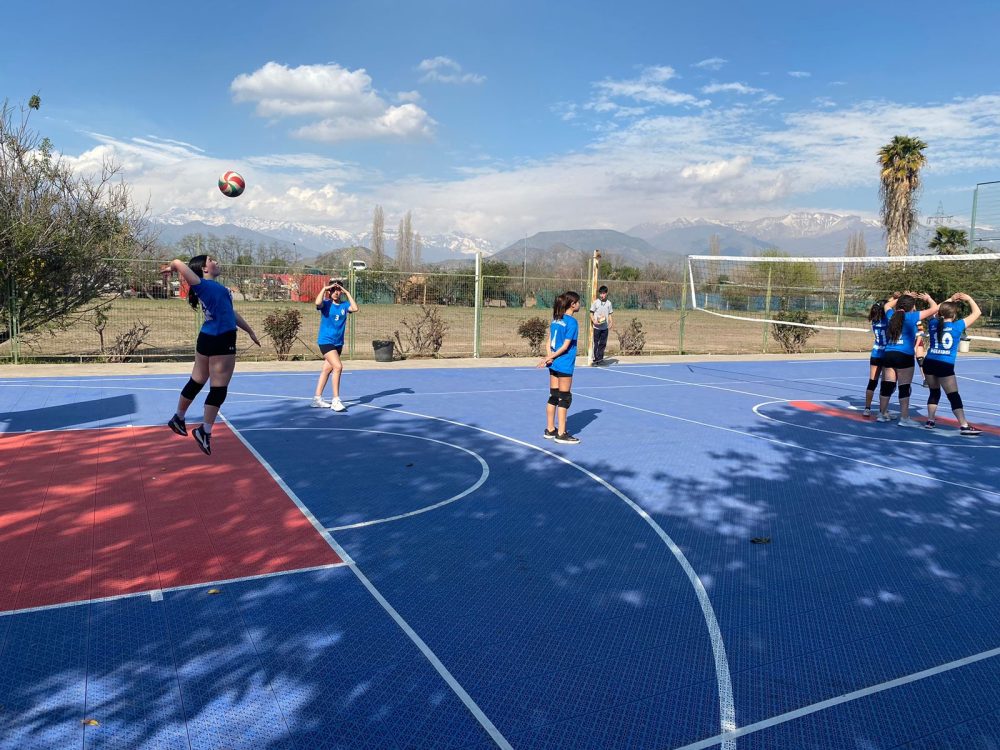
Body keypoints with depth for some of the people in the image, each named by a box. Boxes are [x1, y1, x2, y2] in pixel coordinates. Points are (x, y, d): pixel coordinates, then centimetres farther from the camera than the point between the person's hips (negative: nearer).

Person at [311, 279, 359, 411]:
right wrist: (324, 288, -17)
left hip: (338, 342, 6)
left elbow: (355, 308, -14)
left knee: (327, 370, 13)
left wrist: (347, 293, -9)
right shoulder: (326, 304, -6)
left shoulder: (344, 305, 5)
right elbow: (318, 302, -28)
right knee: (338, 367, -19)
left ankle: (317, 399, 23)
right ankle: (336, 400, -15)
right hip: (326, 341, -6)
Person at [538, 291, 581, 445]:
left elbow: (549, 341, 7)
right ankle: (561, 434, 4)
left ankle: (550, 430, 21)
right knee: (564, 399, 0)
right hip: (565, 365, -8)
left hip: (554, 364, 8)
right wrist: (550, 357, -8)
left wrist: (549, 356, -5)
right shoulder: (572, 322, -13)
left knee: (553, 397, 14)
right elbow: (566, 346, -14)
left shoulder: (555, 319, 10)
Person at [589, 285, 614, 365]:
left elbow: (610, 314, 14)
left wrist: (611, 323, 0)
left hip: (605, 327, 3)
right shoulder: (595, 302, -2)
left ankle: (600, 359, 14)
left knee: (603, 343, 5)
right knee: (596, 343, 0)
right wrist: (594, 321, -16)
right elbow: (591, 313, 0)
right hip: (597, 327, -3)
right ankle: (595, 359, 7)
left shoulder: (608, 303, 7)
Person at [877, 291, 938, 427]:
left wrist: (904, 297, 35)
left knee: (887, 386, 11)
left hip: (888, 354, 5)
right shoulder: (911, 317, -5)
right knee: (904, 388, 0)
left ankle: (882, 414, 20)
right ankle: (904, 418, 2)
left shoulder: (891, 315, 8)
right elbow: (934, 308, -2)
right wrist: (928, 298, 17)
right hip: (904, 356, -5)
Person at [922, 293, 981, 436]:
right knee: (954, 396, -4)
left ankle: (930, 420, 19)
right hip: (945, 366, -5)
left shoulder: (933, 323, 6)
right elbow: (977, 312, 4)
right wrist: (968, 298, 14)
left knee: (934, 392, 19)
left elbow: (936, 311, 29)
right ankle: (964, 426, -8)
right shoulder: (957, 326, -4)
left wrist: (950, 300, 28)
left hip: (929, 362, 5)